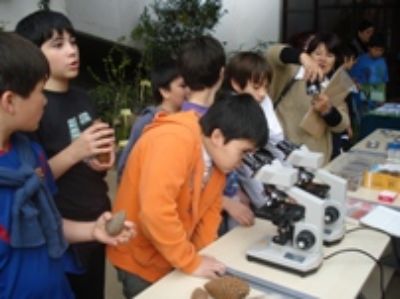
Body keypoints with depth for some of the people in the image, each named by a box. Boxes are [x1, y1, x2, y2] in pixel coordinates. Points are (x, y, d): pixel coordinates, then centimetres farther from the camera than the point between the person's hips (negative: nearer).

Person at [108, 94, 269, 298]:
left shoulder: (217, 157, -2)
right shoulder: (175, 142, -29)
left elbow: (210, 208, 5)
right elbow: (155, 211, -36)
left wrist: (206, 255, -5)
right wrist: (192, 262, -25)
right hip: (141, 262, -7)